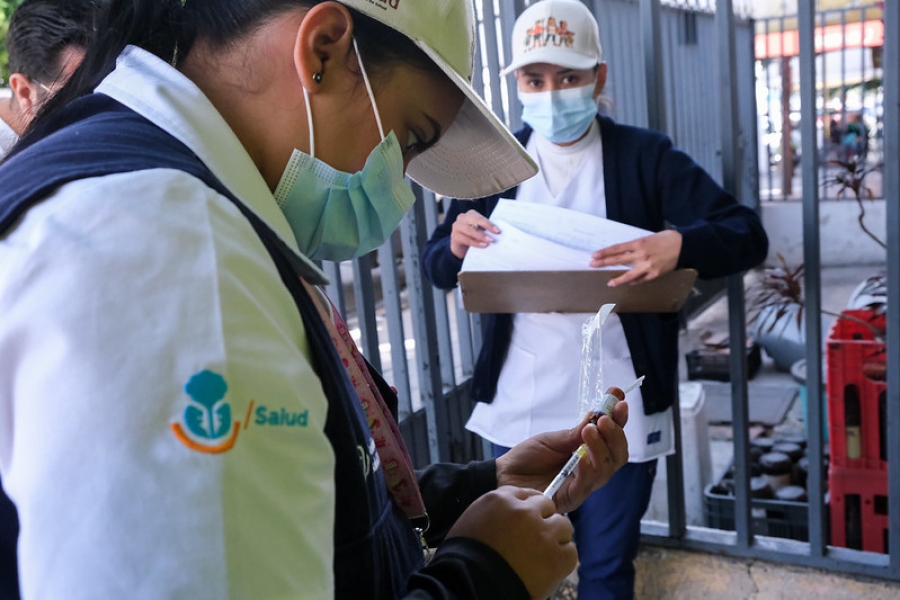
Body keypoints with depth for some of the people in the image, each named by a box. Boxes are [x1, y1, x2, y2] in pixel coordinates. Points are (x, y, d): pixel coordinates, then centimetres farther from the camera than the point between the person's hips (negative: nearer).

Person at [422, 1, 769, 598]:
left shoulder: (645, 156, -3)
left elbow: (747, 234, -7)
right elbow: (438, 265, 7)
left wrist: (680, 245, -29)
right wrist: (456, 244, -17)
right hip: (517, 408, 2)